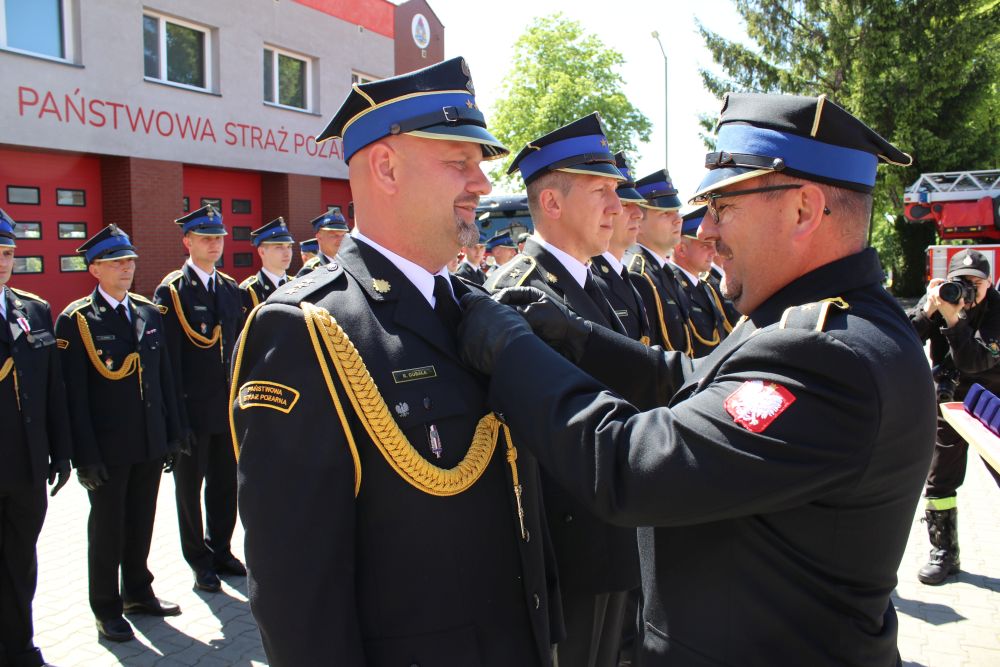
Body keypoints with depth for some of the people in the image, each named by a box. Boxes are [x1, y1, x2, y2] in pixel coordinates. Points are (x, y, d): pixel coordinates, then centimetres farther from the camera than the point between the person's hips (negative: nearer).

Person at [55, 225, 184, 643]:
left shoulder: (149, 312, 7)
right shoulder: (75, 320, -9)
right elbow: (74, 394, -12)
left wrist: (172, 434, 8)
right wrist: (86, 455, -14)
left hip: (150, 443, 5)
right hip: (108, 448, -5)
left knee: (141, 523, 17)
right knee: (107, 529, 10)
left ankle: (138, 593, 35)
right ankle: (106, 609, 26)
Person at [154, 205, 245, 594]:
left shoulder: (231, 289, 9)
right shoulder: (171, 291, -8)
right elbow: (168, 355, -12)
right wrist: (175, 412, -14)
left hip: (228, 406, 5)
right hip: (192, 408, -5)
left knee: (225, 483, 14)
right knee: (190, 486, 10)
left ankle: (220, 550, 32)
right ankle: (199, 560, 24)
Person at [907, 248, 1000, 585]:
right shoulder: (936, 299, -7)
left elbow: (973, 361, -28)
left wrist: (953, 318, -35)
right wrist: (928, 311, -29)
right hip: (950, 399, 3)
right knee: (940, 481, 5)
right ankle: (944, 553, 18)